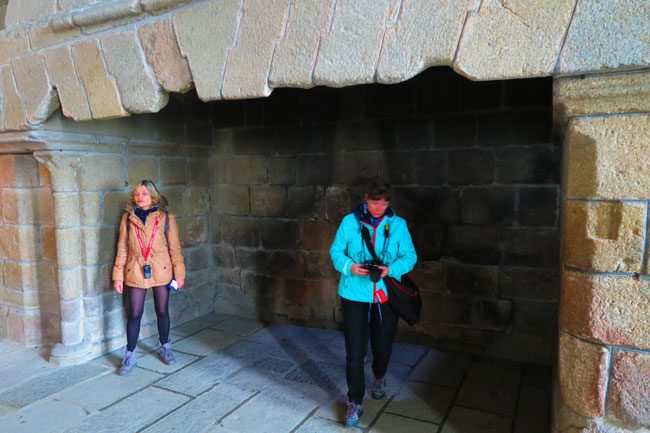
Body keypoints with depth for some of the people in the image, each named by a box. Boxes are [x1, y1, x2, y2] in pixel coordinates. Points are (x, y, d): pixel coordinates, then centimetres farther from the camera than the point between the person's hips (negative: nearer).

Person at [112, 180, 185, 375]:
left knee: (162, 311, 12)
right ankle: (130, 355, 20)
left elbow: (174, 247, -1)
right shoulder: (128, 217, 0)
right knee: (134, 314, 4)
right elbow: (122, 248, 3)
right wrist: (118, 276, 0)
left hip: (161, 271, 0)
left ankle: (165, 347, 32)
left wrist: (179, 273, -4)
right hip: (135, 273, 0)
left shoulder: (166, 217, -3)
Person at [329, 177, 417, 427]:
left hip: (386, 297, 2)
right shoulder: (350, 222, -5)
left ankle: (379, 378, 51)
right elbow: (336, 251, 1)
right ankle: (354, 402, 19)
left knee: (383, 345, 19)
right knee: (354, 352, 0)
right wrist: (350, 266, -19)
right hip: (354, 296, -1)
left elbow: (410, 256, -1)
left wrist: (391, 269, -20)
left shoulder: (398, 225, -2)